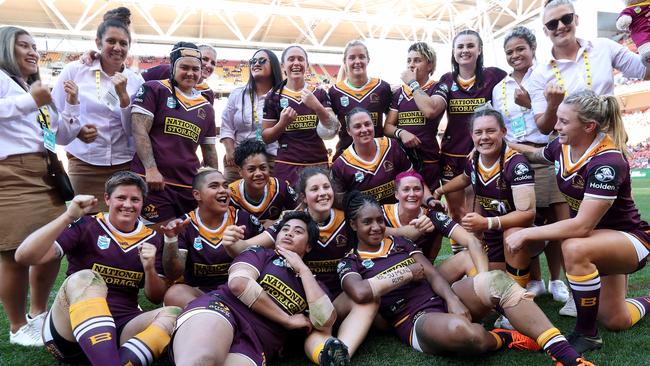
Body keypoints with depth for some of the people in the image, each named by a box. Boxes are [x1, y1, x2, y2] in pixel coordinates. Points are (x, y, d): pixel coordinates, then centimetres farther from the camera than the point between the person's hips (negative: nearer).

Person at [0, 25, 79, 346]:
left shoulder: (40, 90, 27)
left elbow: (63, 137, 24)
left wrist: (72, 104, 13)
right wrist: (30, 100, -20)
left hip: (46, 174, 8)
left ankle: (39, 313, 27)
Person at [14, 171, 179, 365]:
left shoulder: (153, 239, 10)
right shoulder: (85, 227, 1)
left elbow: (156, 297, 12)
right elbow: (24, 257, -11)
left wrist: (149, 269, -9)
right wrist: (68, 216, -20)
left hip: (122, 329, 3)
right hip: (67, 331, -2)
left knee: (173, 314, -26)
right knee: (85, 279, -33)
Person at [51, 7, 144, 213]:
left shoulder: (135, 81, 5)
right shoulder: (75, 70, 2)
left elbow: (134, 131, 1)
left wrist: (123, 96, -12)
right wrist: (76, 130, -12)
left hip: (125, 166, 1)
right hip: (84, 166, -1)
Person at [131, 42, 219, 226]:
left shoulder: (206, 107, 17)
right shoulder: (154, 89, 2)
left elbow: (210, 151, 21)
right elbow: (139, 130, -6)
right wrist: (151, 169, -16)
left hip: (190, 187, 5)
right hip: (154, 182, -5)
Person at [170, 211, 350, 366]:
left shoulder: (311, 282, 27)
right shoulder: (260, 254, 19)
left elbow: (325, 323, 6)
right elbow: (238, 283, -5)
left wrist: (303, 269, 10)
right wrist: (288, 320, 1)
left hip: (253, 346, 3)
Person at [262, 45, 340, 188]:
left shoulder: (319, 93, 7)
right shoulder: (273, 96, 4)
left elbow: (332, 129, 1)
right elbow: (266, 137, 6)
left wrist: (317, 107, -14)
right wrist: (282, 124, -13)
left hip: (319, 163, 1)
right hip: (286, 165, -1)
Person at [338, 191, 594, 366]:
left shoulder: (399, 242, 17)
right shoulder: (350, 263, 3)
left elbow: (433, 275, 6)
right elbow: (361, 293, -20)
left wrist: (452, 299, -17)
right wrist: (408, 273, -9)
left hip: (441, 300, 5)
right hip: (416, 321, -5)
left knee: (494, 280, -25)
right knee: (459, 330, -40)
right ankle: (504, 338, -6)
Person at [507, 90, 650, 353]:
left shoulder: (608, 163, -32)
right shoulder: (561, 147, -11)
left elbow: (582, 226, -38)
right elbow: (535, 155, 14)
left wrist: (526, 234, -33)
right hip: (595, 237, 7)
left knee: (575, 249, -40)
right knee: (616, 321, 17)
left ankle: (587, 335, -19)